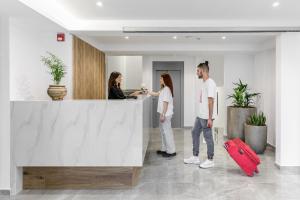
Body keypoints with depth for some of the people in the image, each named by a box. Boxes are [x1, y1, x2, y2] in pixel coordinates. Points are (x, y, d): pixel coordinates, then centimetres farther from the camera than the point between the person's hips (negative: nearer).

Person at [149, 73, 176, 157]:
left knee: (167, 131, -4)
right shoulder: (163, 89, 15)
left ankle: (171, 151, 5)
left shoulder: (166, 89, -16)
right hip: (164, 113, 10)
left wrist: (163, 114, -21)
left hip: (166, 114, -10)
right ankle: (164, 149, 26)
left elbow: (165, 103, -21)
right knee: (163, 131, 16)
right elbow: (157, 94, 30)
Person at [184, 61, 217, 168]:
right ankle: (195, 157, 26)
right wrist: (201, 115, 21)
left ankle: (210, 160, 16)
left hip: (206, 117, -10)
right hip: (200, 116, 10)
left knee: (208, 137, 1)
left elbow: (211, 101, -21)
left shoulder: (210, 83, -17)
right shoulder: (204, 83, 13)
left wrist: (210, 118, -22)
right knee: (195, 133, 15)